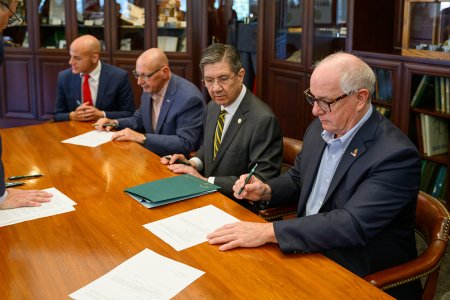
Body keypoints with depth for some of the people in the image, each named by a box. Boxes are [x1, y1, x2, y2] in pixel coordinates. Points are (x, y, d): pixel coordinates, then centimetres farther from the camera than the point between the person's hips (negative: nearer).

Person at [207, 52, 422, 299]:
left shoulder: (396, 155, -22)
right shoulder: (320, 128, 2)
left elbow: (354, 224, -31)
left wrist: (268, 231, -33)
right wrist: (266, 191, -3)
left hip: (363, 279, -7)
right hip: (308, 249, 7)